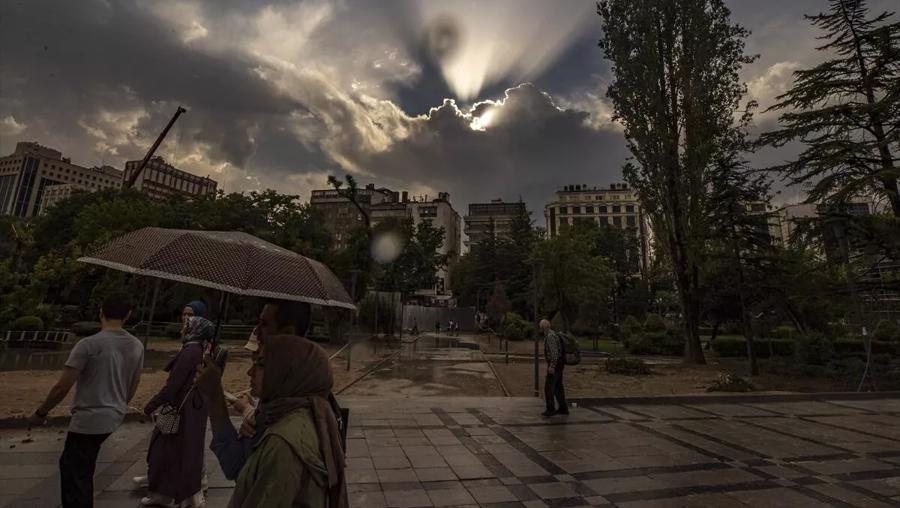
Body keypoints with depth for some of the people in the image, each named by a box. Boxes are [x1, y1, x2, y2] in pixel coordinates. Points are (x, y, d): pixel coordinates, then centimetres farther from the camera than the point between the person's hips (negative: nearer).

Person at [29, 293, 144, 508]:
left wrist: (40, 413, 2)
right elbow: (135, 382, 11)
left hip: (88, 420, -6)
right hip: (113, 418, 7)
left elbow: (62, 387, -15)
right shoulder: (137, 345, 0)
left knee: (75, 476, 6)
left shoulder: (89, 344, -18)